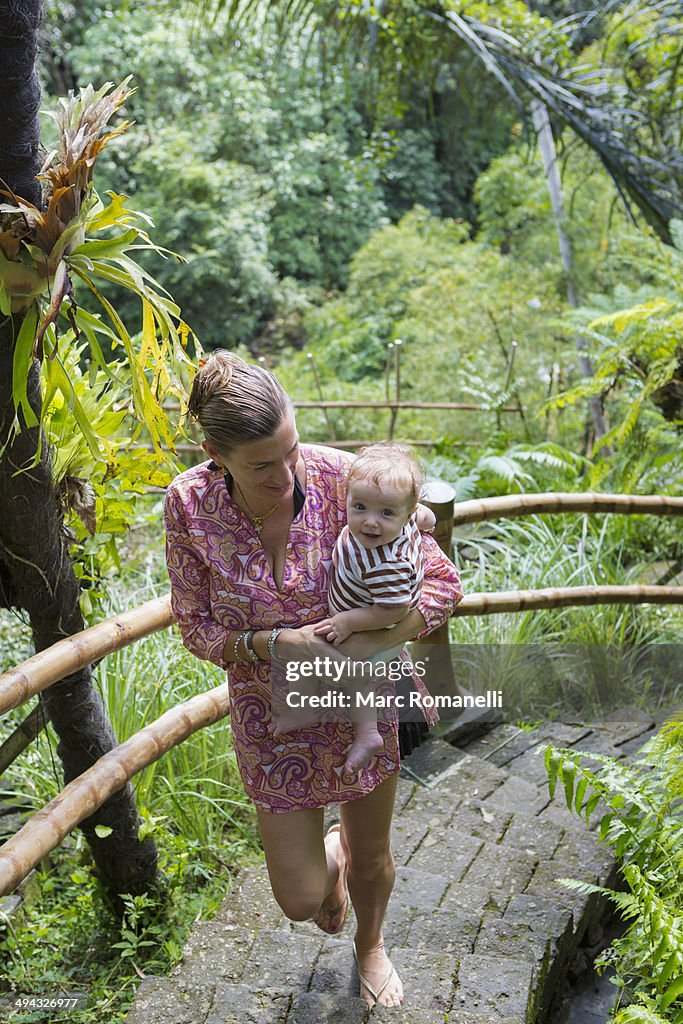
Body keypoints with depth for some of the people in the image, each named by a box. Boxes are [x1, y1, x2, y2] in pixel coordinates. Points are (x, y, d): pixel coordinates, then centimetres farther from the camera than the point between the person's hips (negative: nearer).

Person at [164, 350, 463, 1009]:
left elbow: (443, 582, -17)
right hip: (273, 713, 0)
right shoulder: (188, 503, -20)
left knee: (371, 856, 22)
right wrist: (276, 643, -28)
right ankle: (329, 862, 46)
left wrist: (374, 645, -33)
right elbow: (197, 627, -9)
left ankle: (370, 943, 59)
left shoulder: (343, 479, -24)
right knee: (300, 900, 6)